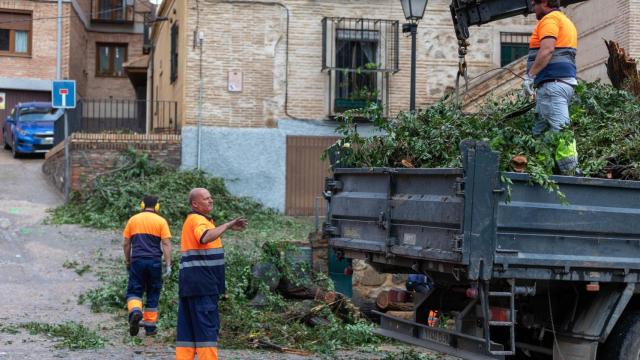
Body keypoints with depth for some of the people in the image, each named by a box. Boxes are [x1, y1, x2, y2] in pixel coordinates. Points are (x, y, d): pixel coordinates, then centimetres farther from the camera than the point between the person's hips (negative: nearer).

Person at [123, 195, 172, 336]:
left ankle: (135, 311, -26)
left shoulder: (133, 220, 8)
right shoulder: (161, 221, 2)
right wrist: (168, 265, -5)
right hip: (155, 261, -1)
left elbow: (126, 243, 9)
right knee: (153, 294, 9)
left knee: (134, 291, 4)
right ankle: (150, 326, 12)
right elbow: (166, 244, -5)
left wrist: (127, 260, 20)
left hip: (137, 260, 1)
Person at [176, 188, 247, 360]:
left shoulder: (192, 220, 20)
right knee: (207, 326, -8)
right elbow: (205, 238, -33)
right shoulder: (198, 220, -12)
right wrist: (227, 226, -29)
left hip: (189, 282, 10)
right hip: (201, 281, -10)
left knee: (188, 326, 8)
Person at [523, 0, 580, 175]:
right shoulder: (565, 21, 27)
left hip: (552, 83, -10)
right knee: (540, 131, 11)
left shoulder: (549, 19, -5)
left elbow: (547, 50, -19)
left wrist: (530, 75, -18)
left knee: (559, 130, -16)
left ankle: (571, 172, -21)